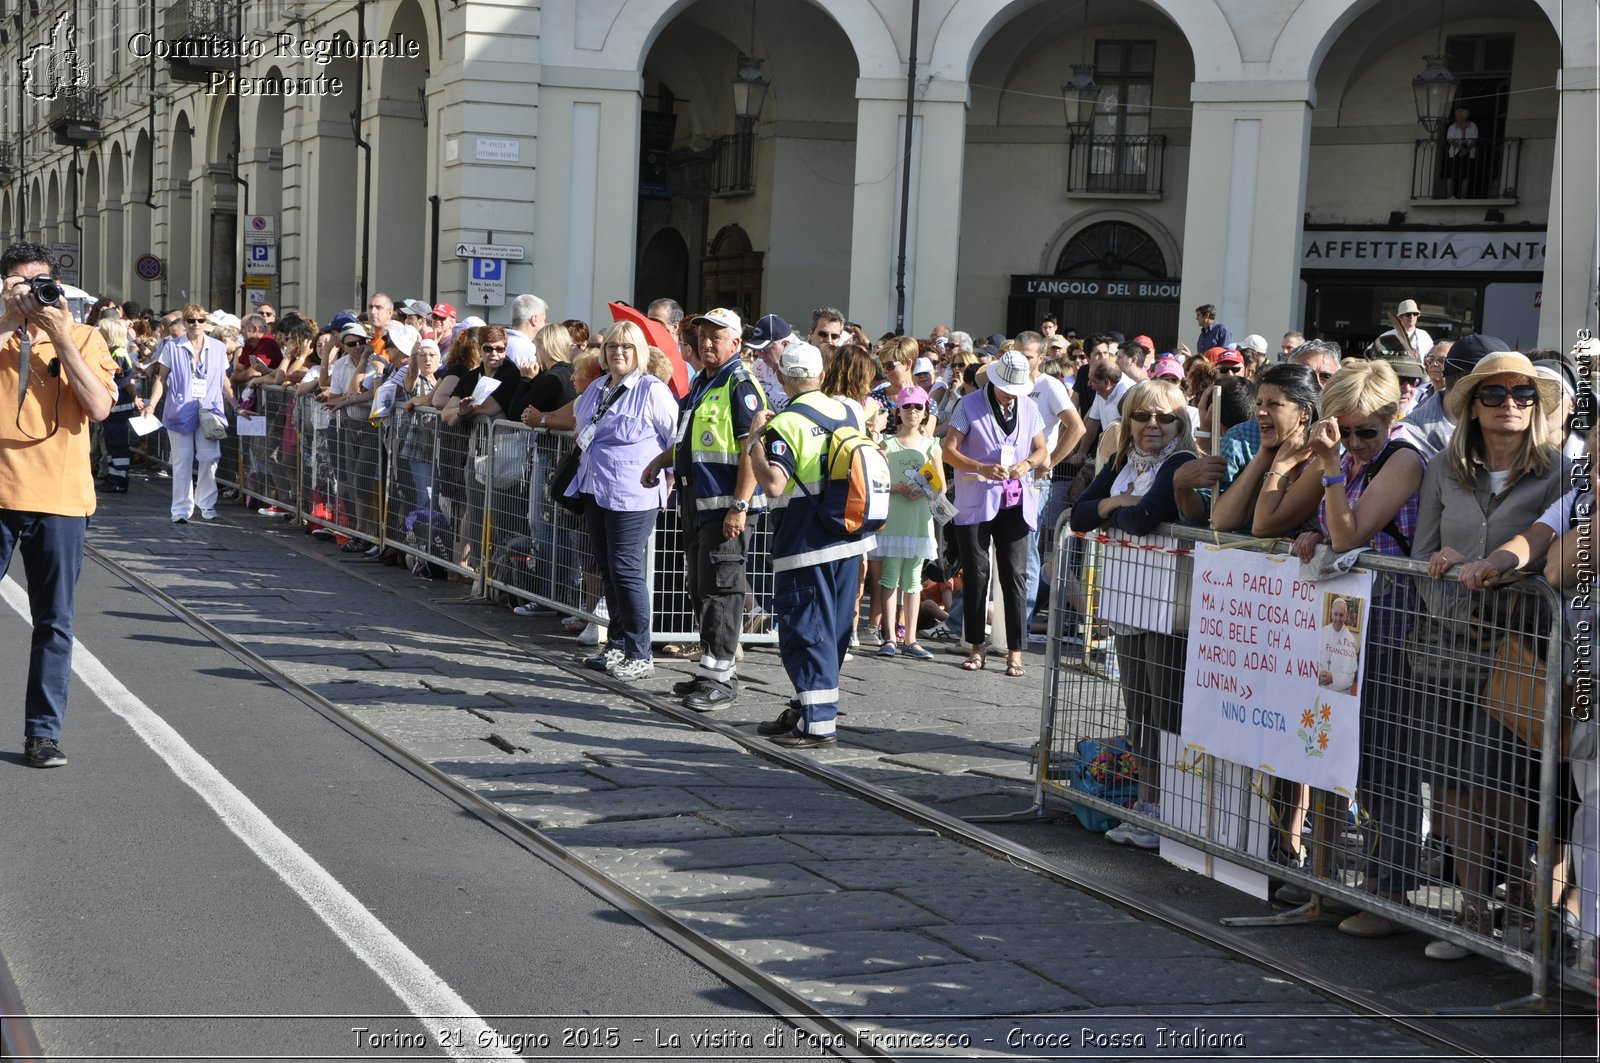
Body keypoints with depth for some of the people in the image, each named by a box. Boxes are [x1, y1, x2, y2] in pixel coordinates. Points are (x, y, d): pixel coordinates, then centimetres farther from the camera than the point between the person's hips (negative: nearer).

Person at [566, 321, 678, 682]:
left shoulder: (652, 391, -9)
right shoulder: (595, 389, 14)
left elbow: (677, 440, -8)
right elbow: (582, 433, 30)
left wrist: (666, 481, -8)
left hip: (632, 495, -8)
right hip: (596, 491, 8)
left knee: (626, 570, -8)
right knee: (607, 568, 13)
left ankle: (639, 655, -3)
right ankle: (617, 646, 23)